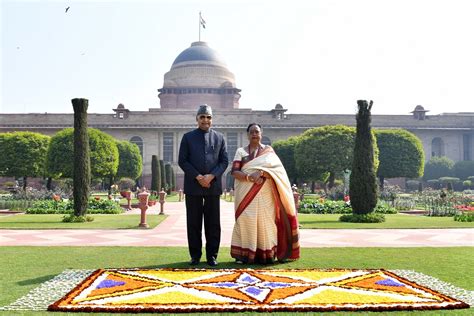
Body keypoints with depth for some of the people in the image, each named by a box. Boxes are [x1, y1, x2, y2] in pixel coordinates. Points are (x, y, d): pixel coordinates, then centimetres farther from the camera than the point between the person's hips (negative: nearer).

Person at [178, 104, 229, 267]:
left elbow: (224, 161, 5)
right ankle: (195, 255, 13)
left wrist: (211, 176, -11)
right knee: (193, 223, 4)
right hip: (193, 186, -1)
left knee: (213, 223, 4)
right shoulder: (188, 137, 6)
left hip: (213, 185, 1)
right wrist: (198, 177, -11)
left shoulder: (219, 137, 9)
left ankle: (212, 255, 13)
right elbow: (182, 161, 0)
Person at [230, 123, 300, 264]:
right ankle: (243, 254, -1)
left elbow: (277, 168, -4)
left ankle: (266, 254, 3)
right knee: (246, 220, -5)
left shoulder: (268, 150, 10)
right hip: (246, 193, 0)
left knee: (265, 220, -4)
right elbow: (234, 171, -1)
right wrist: (249, 177, -18)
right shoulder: (241, 151, 10)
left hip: (264, 194, 0)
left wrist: (261, 172, -19)